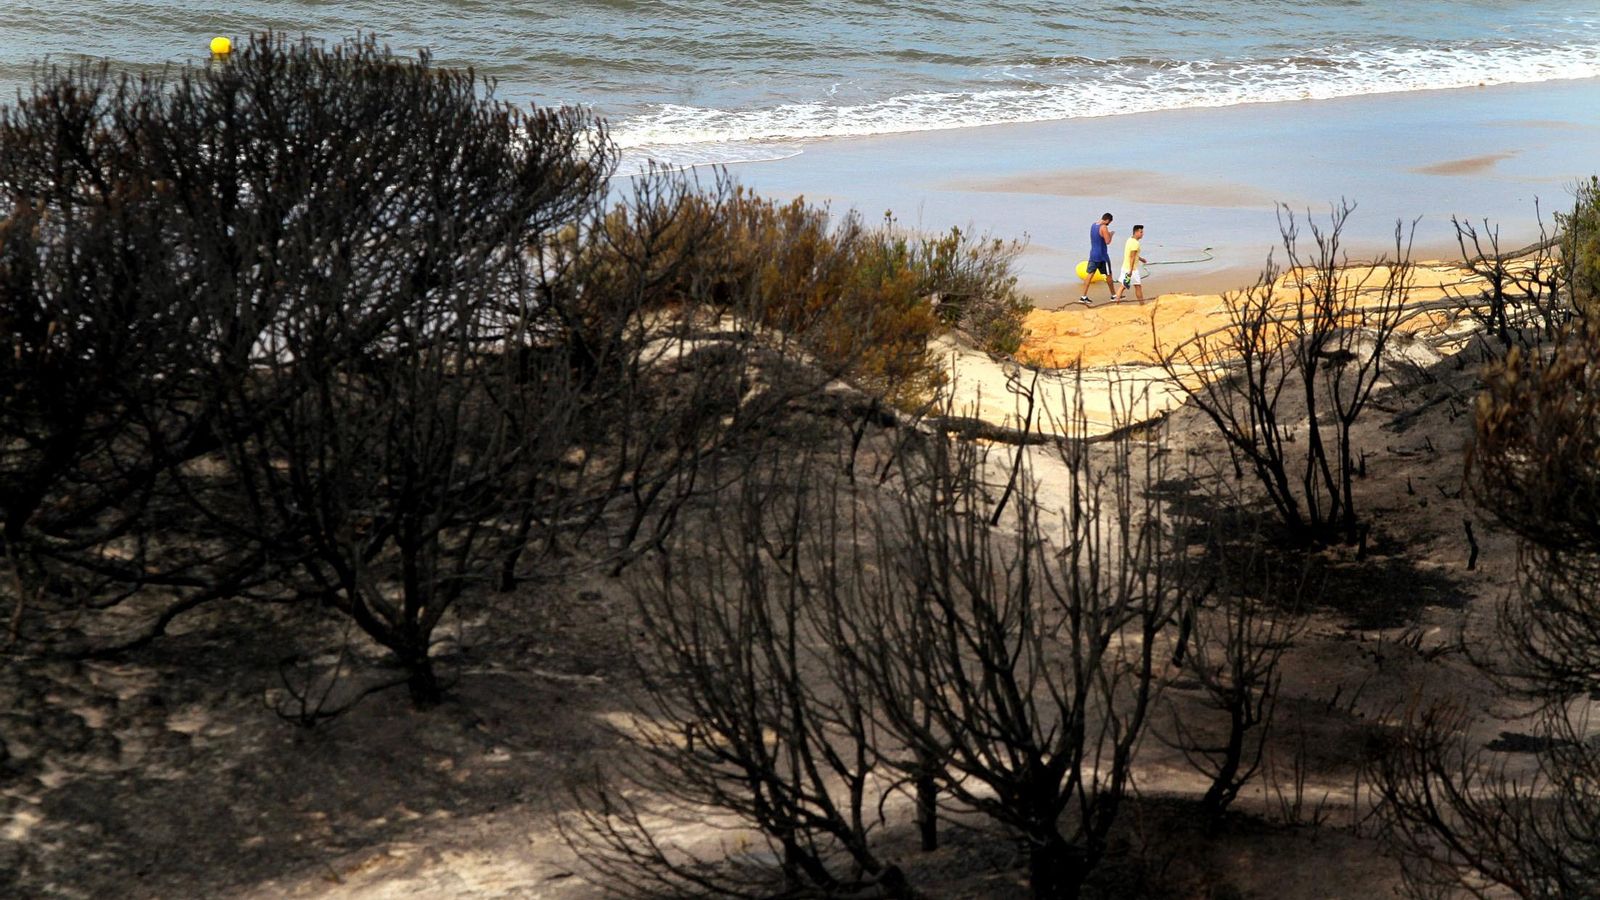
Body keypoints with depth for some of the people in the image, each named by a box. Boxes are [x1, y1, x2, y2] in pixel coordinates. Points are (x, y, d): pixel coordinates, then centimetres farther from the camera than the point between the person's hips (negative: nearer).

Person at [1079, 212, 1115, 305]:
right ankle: (1113, 295, 23)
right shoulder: (1104, 227, -17)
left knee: (1090, 274, 2)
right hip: (1102, 256, -6)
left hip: (1093, 254, 6)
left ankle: (1084, 297, -6)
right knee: (1108, 275, 10)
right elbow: (1108, 241, -20)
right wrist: (1111, 234, -3)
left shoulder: (1093, 225, 8)